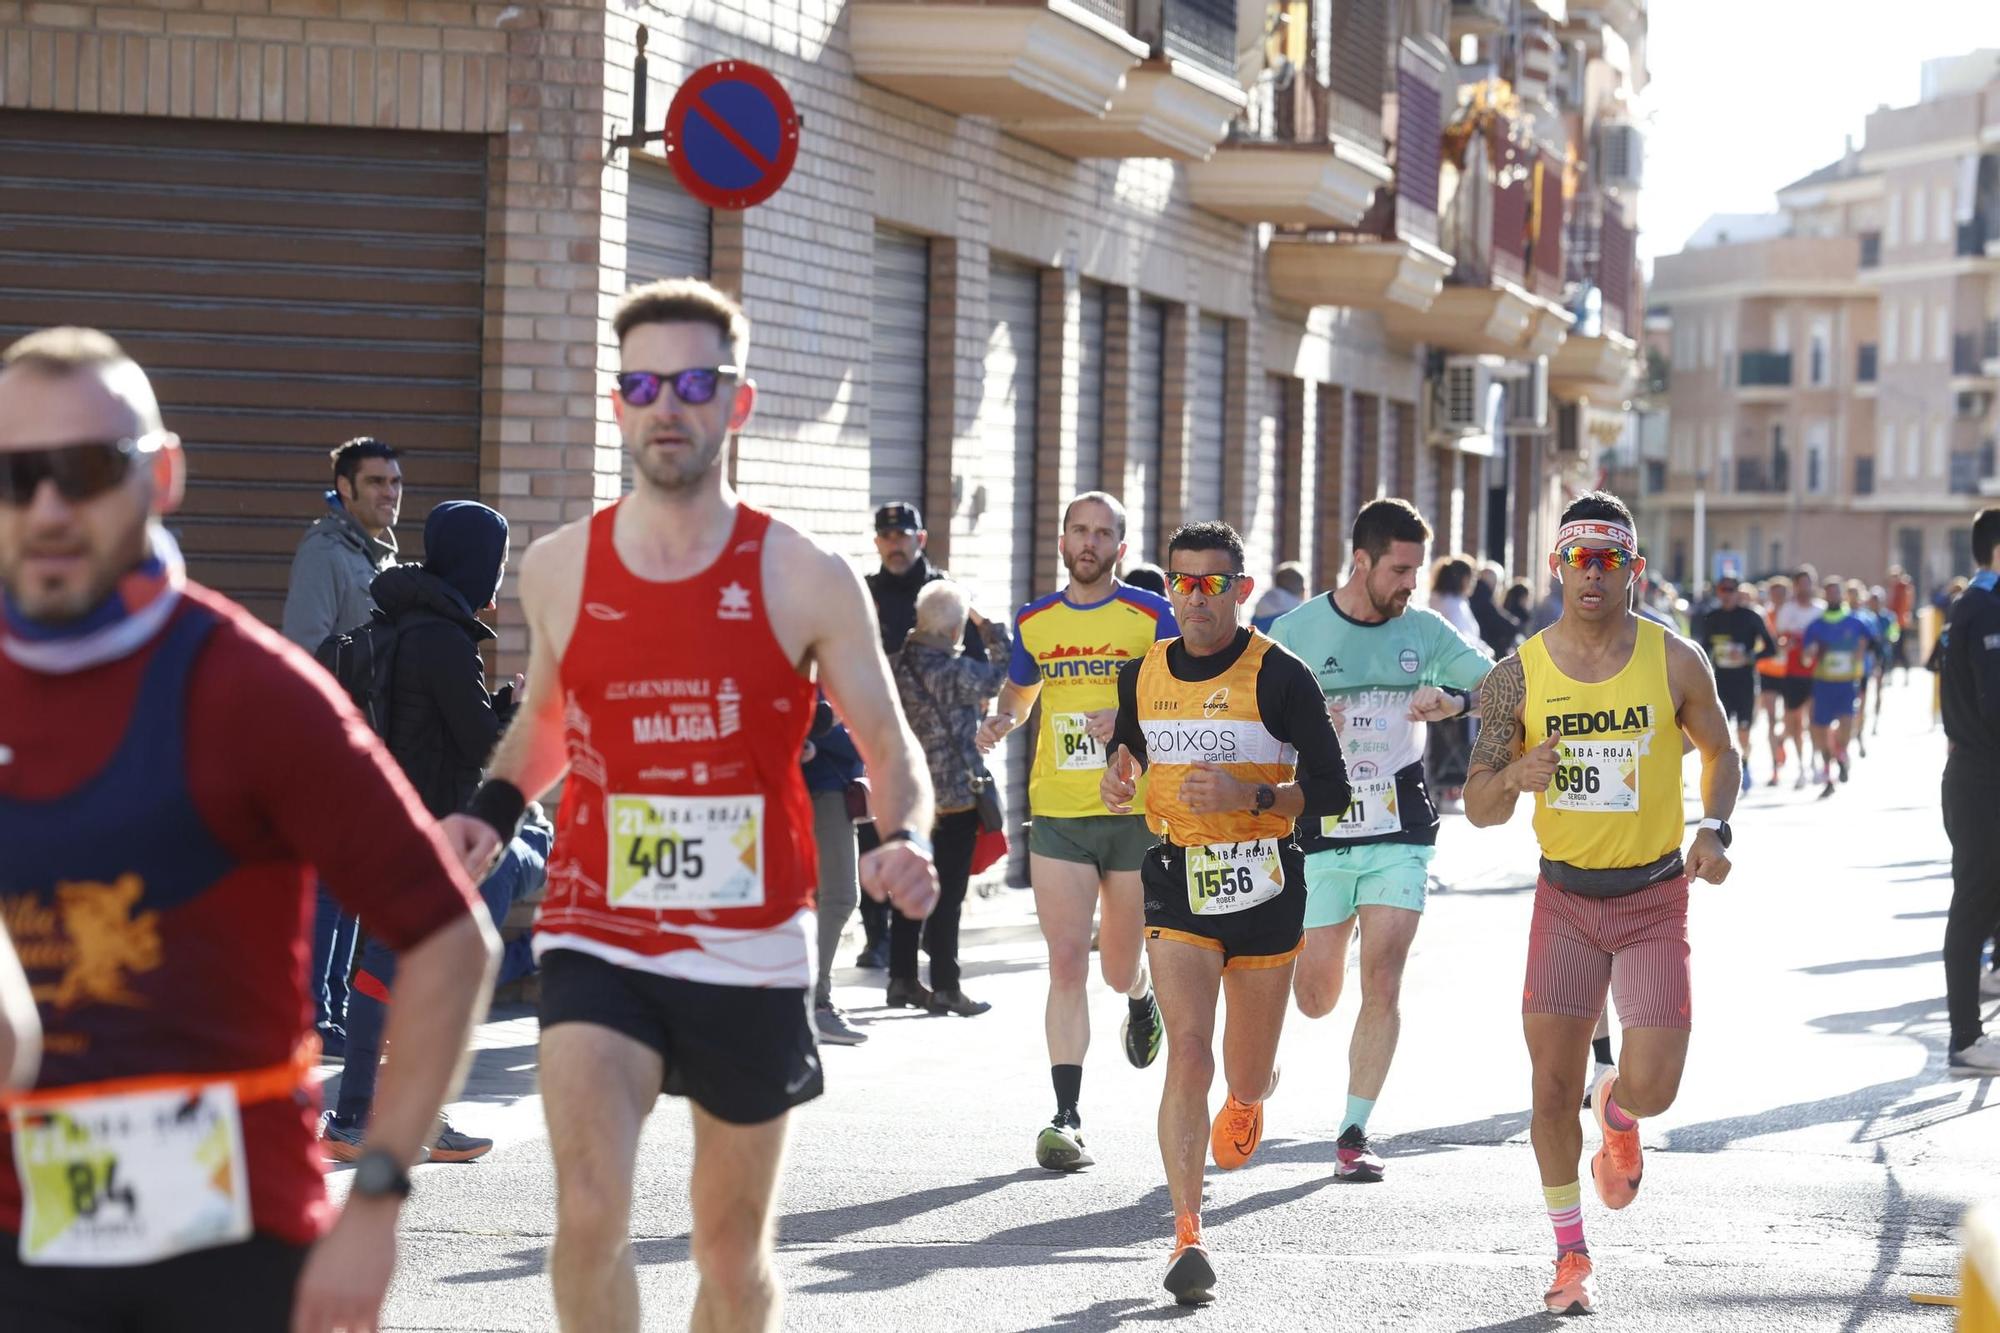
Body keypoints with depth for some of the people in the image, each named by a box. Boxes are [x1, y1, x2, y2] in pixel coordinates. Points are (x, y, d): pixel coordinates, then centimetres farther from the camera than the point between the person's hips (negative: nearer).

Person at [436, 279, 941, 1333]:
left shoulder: (805, 581, -4)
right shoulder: (558, 570, 2)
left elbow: (889, 745, 3)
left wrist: (904, 839, -18)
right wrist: (492, 810, 2)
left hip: (751, 952, 0)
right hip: (596, 940, 0)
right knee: (590, 1210, -21)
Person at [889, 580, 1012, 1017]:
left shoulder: (899, 664, 1)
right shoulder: (955, 673, -19)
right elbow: (1003, 669, -5)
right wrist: (987, 626, 6)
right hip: (955, 794, -7)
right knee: (947, 896, 0)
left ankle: (902, 980, 20)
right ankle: (944, 987, 3)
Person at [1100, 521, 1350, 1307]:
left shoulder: (1279, 676, -8)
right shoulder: (1142, 675, 4)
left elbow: (1331, 789, -7)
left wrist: (1251, 795, -23)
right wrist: (1118, 780, -1)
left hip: (1263, 882, -1)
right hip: (1177, 881, 1)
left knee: (1245, 1074, 12)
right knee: (1188, 1055, -15)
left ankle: (1248, 1096, 52)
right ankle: (1187, 1236, -14)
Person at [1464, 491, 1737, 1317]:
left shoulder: (1674, 661, -6)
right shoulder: (1519, 677, -5)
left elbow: (1719, 751, 11)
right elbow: (1478, 808, -2)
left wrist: (1715, 828, -7)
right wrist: (1515, 777, -25)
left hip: (1655, 898, -1)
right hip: (1565, 899, 1)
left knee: (1652, 1090, -9)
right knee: (1553, 1088, 1)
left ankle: (1616, 1114, 31)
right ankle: (1571, 1255, 21)